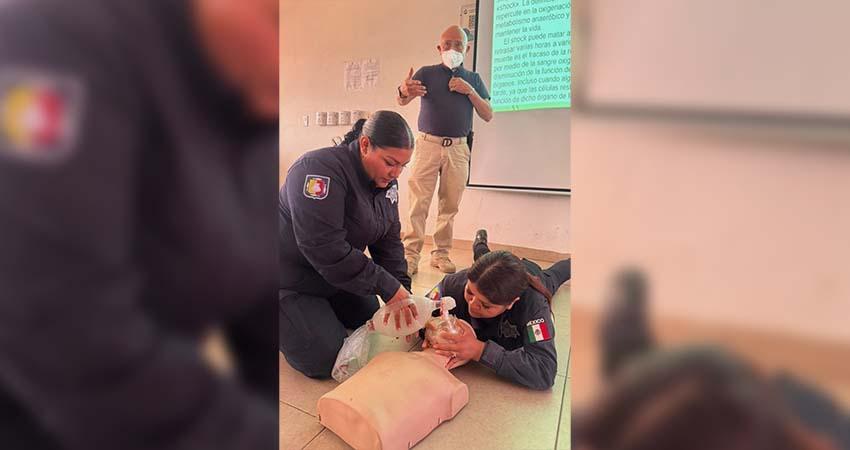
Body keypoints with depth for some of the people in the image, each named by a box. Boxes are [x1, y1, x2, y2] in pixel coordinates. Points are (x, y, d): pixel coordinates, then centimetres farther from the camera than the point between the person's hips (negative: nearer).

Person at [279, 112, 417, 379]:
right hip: (293, 280, -8)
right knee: (324, 361, -12)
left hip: (338, 274, 8)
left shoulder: (387, 181, -3)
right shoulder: (320, 169, -29)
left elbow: (389, 241, -2)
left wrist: (403, 294, -14)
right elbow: (325, 250, -35)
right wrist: (388, 287, -32)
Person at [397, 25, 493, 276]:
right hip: (428, 144, -2)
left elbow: (488, 116, 7)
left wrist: (470, 91, -7)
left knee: (450, 205, 5)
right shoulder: (427, 73, 6)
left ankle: (441, 253, 14)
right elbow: (403, 101, -8)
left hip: (458, 148, 3)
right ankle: (410, 254, -4)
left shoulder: (473, 79, 13)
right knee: (419, 202, -7)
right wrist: (404, 91, -33)